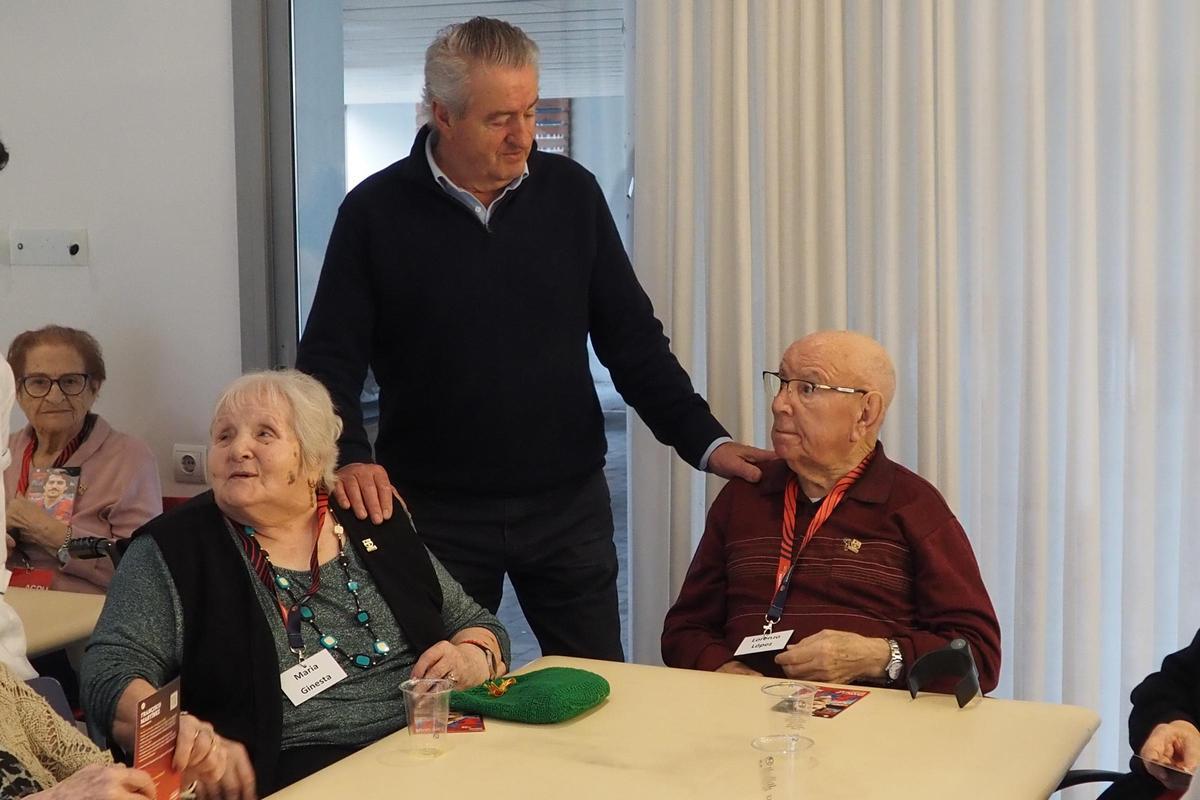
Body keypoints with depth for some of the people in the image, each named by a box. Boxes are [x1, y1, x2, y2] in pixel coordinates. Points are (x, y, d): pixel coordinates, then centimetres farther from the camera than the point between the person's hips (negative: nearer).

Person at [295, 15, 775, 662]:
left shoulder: (571, 193, 2)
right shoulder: (376, 212, -4)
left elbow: (631, 337, 6)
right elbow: (329, 358, -4)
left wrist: (703, 440, -2)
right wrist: (348, 457, -21)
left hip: (568, 506, 2)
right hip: (435, 512, -2)